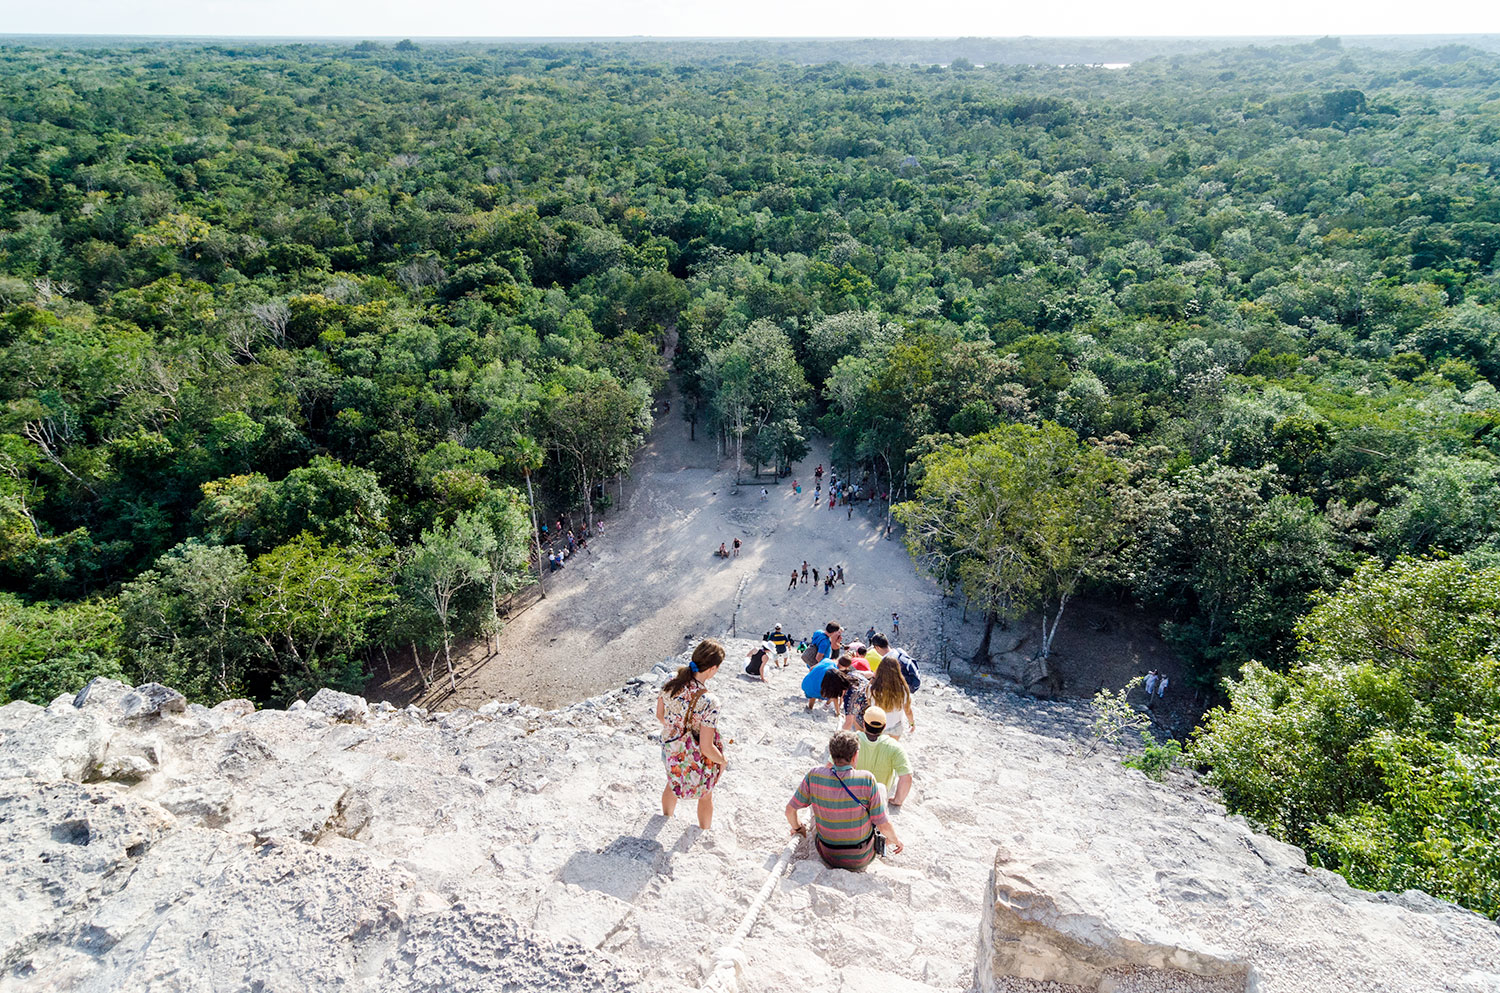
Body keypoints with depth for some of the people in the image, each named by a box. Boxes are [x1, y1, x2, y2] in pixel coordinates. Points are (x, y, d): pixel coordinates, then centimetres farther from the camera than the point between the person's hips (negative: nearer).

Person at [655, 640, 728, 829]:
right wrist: (723, 761, -9)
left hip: (671, 751, 5)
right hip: (698, 761, -5)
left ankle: (666, 817, 64)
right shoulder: (708, 702, -36)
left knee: (672, 784, 36)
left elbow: (660, 715, -2)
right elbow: (706, 748, -29)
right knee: (705, 796, 27)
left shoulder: (671, 683, -19)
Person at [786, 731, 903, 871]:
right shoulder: (867, 780, -24)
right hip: (861, 859, -2)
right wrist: (896, 841, 5)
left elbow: (790, 809, -6)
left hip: (827, 856, 2)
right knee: (881, 788, 15)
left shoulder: (814, 776, -17)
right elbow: (883, 825, -18)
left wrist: (797, 828, 17)